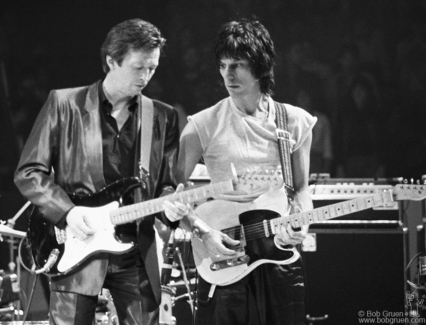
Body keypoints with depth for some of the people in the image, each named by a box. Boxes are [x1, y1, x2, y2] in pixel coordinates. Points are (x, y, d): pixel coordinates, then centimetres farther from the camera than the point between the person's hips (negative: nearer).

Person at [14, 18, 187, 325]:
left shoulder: (163, 117, 8)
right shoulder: (64, 104, -1)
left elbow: (166, 184, 13)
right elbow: (28, 172, 0)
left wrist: (169, 205, -10)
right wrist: (67, 211, -13)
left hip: (136, 255, 3)